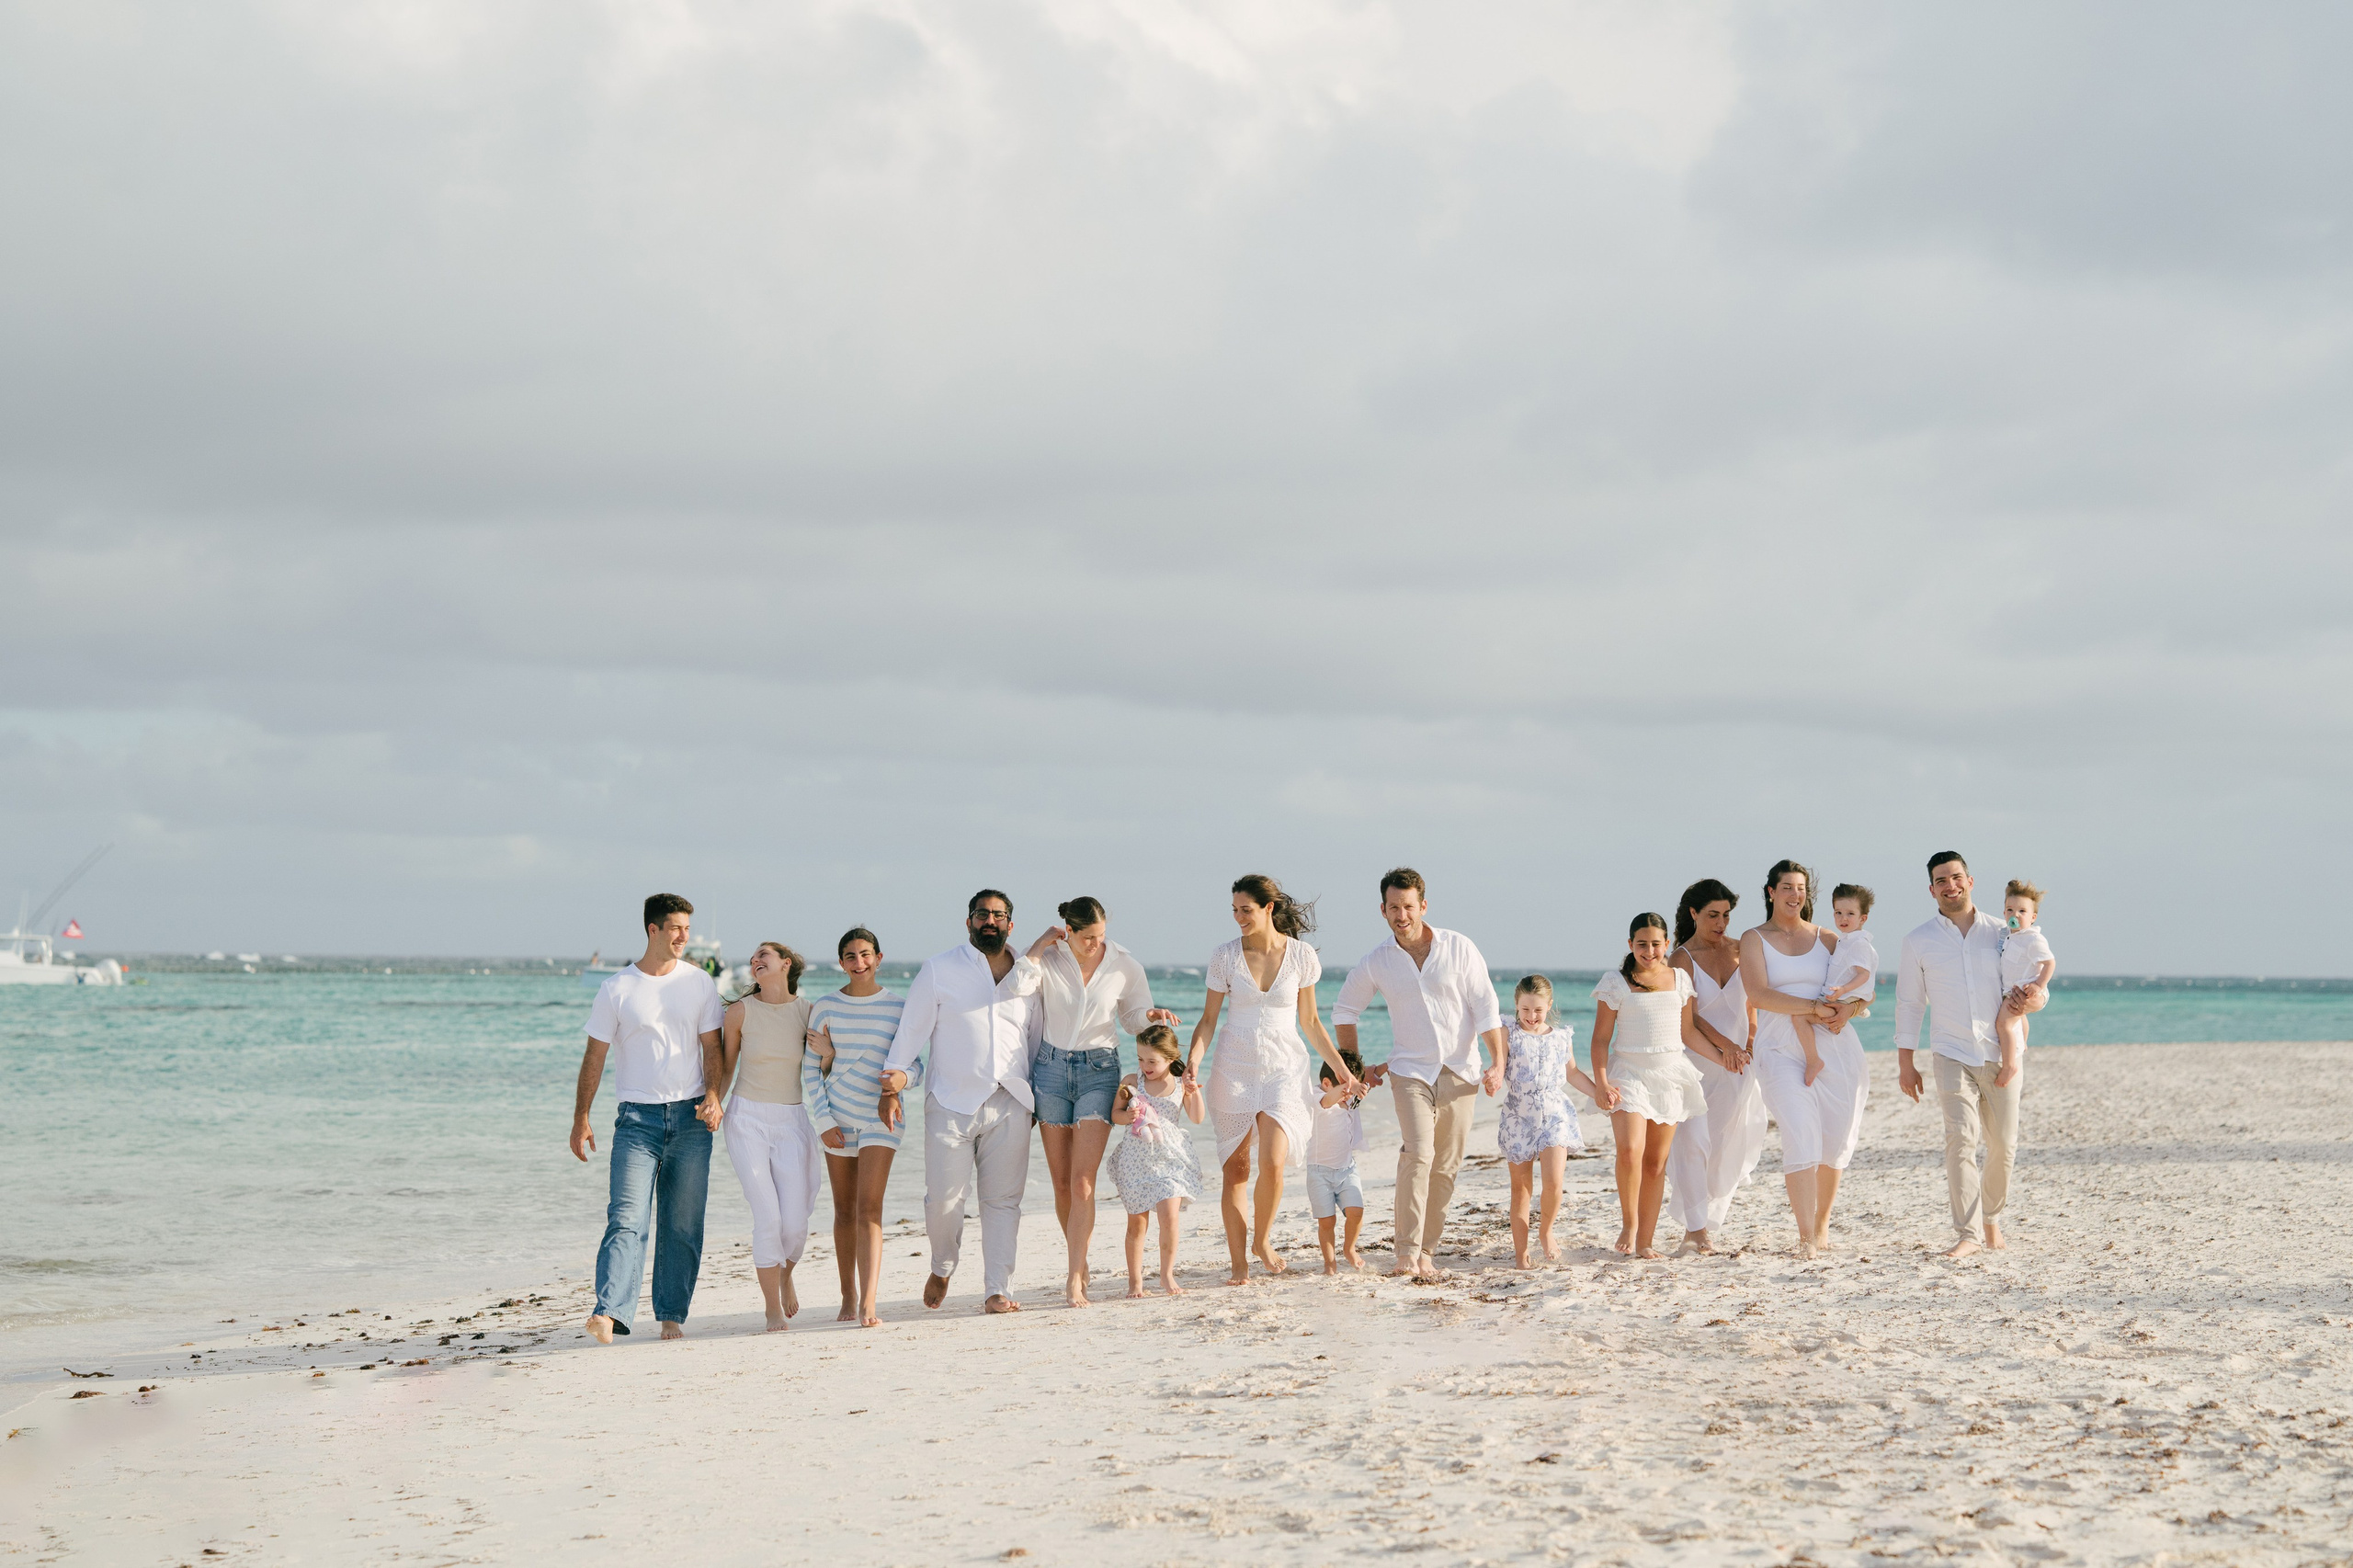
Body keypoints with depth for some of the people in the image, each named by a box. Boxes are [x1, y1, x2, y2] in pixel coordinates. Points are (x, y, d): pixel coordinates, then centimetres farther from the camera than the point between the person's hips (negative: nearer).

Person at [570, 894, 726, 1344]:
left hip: (691, 1119, 3)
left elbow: (711, 1047, 10)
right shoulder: (617, 989, 1)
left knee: (683, 1225, 4)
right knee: (627, 1219, -15)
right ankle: (608, 1314, -25)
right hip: (637, 1117, -3)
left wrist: (712, 1095, -8)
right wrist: (581, 1119, 0)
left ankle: (672, 1316, 11)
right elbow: (595, 1056, 4)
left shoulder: (699, 983, 8)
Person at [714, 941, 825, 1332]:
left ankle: (785, 1274, 29)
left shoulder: (809, 1012, 0)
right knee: (767, 1216, -12)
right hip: (747, 1119, -1)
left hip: (793, 1122, 1)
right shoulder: (740, 1012, -2)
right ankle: (773, 1308, 2)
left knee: (795, 1222, -6)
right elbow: (725, 1068, 8)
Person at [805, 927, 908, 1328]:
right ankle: (848, 1298, 20)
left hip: (881, 1116, -2)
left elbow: (915, 1068, 3)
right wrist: (823, 1121, -4)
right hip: (837, 1116, 2)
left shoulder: (898, 1007, 0)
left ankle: (869, 1305, -21)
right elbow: (810, 1071, 4)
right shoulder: (825, 1008, 2)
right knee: (844, 1209, 8)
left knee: (869, 1208, -13)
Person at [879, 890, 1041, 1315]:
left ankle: (998, 1291, 4)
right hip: (951, 1104, -3)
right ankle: (942, 1268, 23)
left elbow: (1036, 1039, 21)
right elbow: (912, 1029, 2)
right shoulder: (939, 970, 4)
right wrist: (893, 1083, -6)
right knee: (943, 1199, -5)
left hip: (1010, 1105, 3)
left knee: (1003, 1200, 0)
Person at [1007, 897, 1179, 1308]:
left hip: (1099, 1071, -1)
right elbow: (1019, 984, -25)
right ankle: (1079, 1259, 24)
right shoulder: (1049, 958, -5)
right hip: (1051, 1068, 1)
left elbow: (1132, 1018, 12)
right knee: (1062, 1182, 6)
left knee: (1083, 1181, -12)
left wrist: (1151, 1015, -9)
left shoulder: (1124, 965, -2)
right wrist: (1040, 946, -15)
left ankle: (1074, 1277, -12)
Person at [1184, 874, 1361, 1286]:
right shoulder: (1225, 957, -2)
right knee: (1234, 1167, 0)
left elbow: (1310, 1021, 9)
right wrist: (1194, 1058, -14)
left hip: (1283, 1070, -1)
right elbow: (1209, 1019, 2)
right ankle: (1239, 1263, 7)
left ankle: (1262, 1240, 9)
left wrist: (1339, 1065, 8)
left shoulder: (1301, 956, -2)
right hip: (1234, 1071, 1)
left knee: (1272, 1163, -16)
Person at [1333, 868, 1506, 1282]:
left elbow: (1485, 1006, -3)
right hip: (1410, 1070, -1)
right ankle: (1407, 1253, -23)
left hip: (1460, 1072, 1)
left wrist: (1498, 1063, -11)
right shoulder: (1375, 963, 1)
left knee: (1446, 1166, 3)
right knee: (1417, 1153, -20)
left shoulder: (1458, 948, -2)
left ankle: (1427, 1251, 12)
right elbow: (1344, 1011, 16)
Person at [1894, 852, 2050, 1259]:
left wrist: (2033, 1000, -12)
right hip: (1952, 1054, -2)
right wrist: (1906, 1064, 6)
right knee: (1961, 1138, -18)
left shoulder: (2000, 934, 7)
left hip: (2000, 1055, 2)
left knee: (2003, 1146, 5)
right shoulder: (1918, 941, 5)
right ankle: (1968, 1233, -19)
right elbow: (1909, 1004, 9)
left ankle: (1992, 1217, 29)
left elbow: (2038, 988, 13)